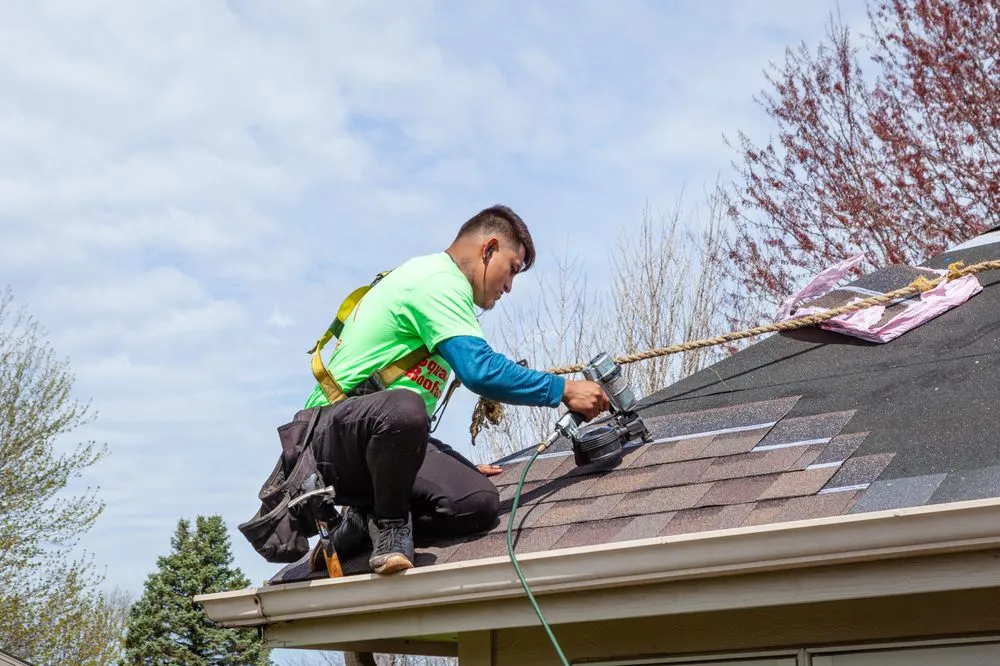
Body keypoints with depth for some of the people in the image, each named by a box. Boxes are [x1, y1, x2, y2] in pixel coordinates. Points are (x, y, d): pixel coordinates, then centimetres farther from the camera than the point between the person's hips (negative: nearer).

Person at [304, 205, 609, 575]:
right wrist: (565, 391, -16)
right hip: (335, 428, -9)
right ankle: (388, 522, -19)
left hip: (386, 434, 9)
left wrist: (454, 463, 26)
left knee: (479, 503, -14)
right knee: (403, 408, -44)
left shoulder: (434, 278, 23)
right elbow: (480, 370, -24)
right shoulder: (439, 279, -11)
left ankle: (369, 522, 0)